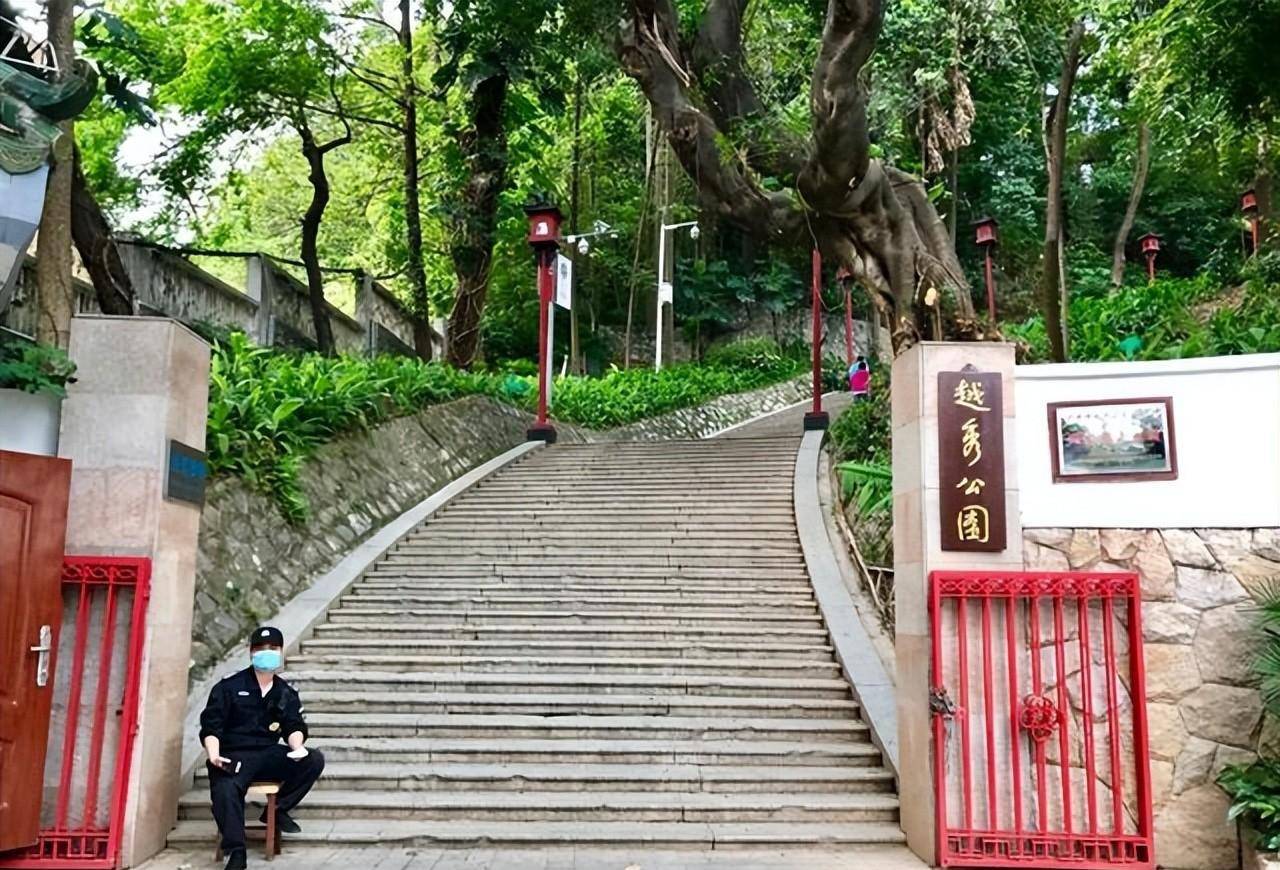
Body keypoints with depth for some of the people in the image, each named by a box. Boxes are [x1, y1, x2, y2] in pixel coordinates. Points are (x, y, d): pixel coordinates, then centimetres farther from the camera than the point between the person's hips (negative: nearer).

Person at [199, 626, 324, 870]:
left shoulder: (287, 694, 13)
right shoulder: (229, 686, 2)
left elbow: (294, 727, 4)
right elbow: (210, 726, -3)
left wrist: (297, 747, -20)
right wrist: (213, 754, -22)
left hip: (268, 756, 4)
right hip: (234, 755, -4)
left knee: (314, 760, -18)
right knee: (225, 789, -36)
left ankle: (277, 810, -1)